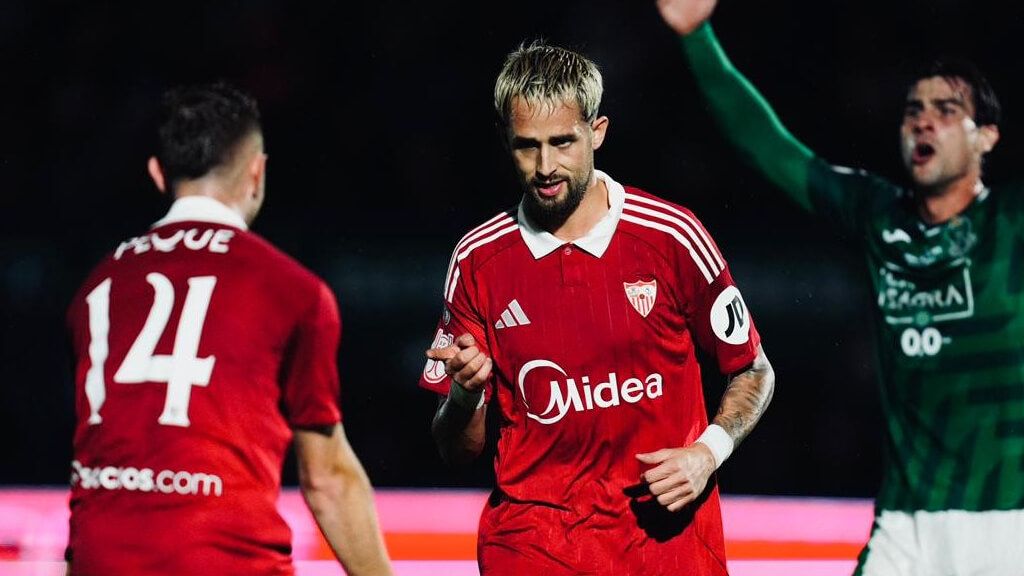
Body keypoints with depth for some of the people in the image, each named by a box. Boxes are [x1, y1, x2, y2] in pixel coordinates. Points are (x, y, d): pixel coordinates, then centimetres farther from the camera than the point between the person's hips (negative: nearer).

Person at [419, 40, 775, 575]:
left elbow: (753, 372, 7)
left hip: (667, 529, 0)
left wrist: (707, 453, -9)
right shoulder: (478, 260, 0)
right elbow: (457, 448, 4)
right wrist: (466, 394, -17)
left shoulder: (672, 235, -4)